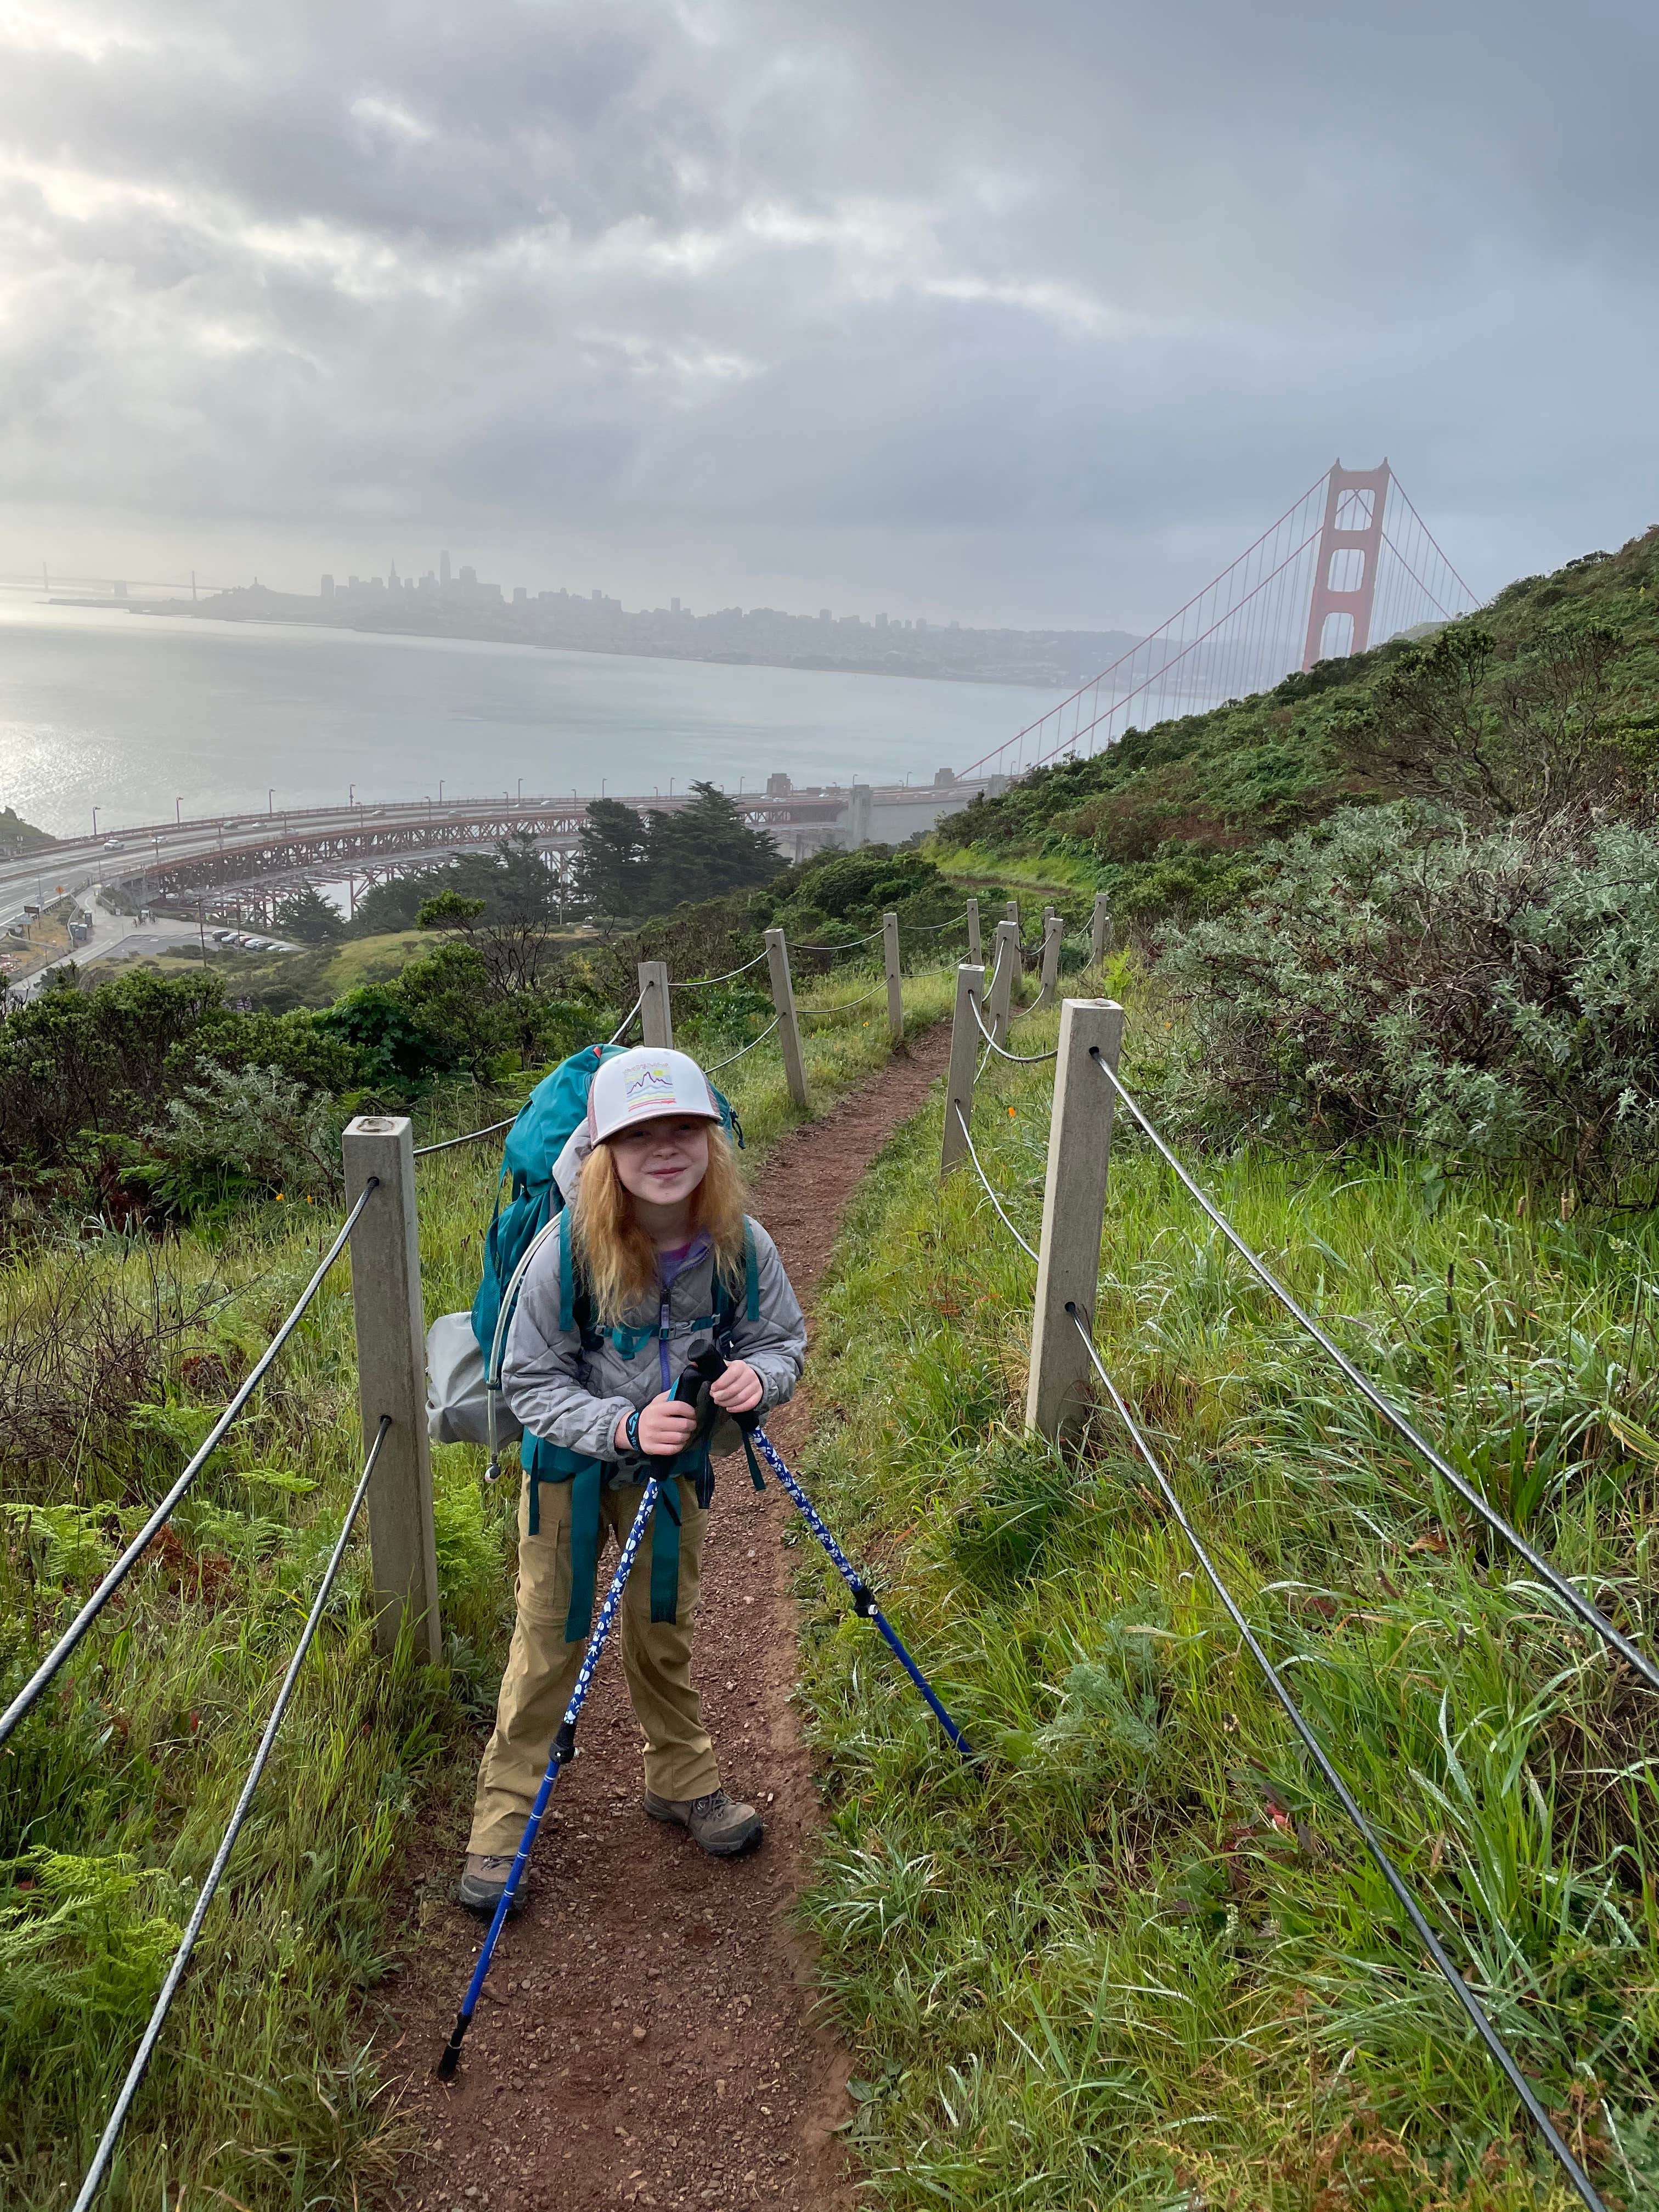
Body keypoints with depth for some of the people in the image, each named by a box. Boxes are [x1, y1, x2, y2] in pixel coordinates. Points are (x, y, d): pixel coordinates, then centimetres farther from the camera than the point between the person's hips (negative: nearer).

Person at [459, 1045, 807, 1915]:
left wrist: (758, 1376, -31)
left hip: (674, 1462, 2)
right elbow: (530, 1384, -21)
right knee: (548, 1638, 8)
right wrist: (623, 1425, -36)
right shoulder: (565, 1252, -30)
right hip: (570, 1465, -2)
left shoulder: (743, 1246, -23)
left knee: (663, 1627, 19)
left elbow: (783, 1343, -8)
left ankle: (682, 1780, 41)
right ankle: (502, 1816, 27)